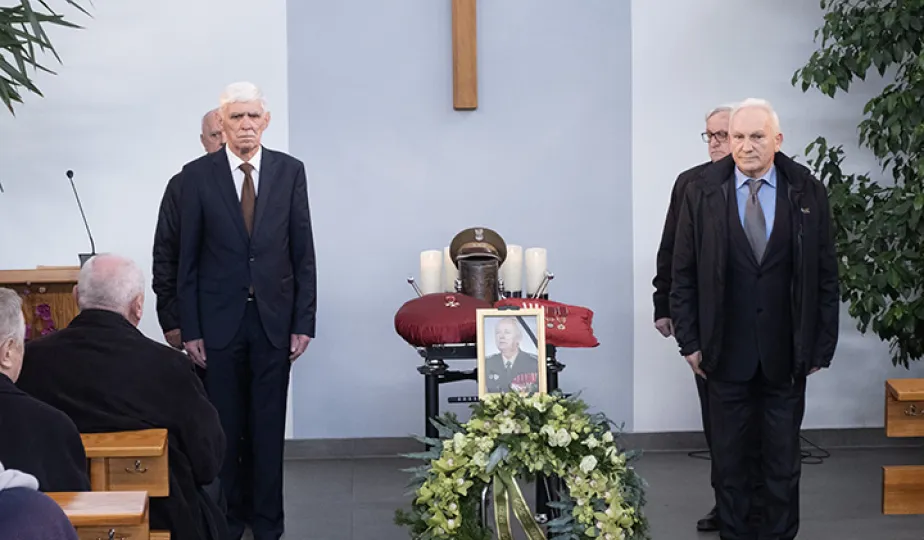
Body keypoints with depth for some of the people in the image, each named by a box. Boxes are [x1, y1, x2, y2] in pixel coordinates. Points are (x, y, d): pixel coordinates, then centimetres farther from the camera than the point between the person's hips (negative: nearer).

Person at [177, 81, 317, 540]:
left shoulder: (290, 171, 2)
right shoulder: (197, 175, -1)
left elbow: (303, 252, 3)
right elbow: (188, 258, 0)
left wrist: (304, 322, -1)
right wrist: (189, 329, -3)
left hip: (274, 318, 1)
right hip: (220, 319, 0)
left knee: (269, 424, 7)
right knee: (224, 424, 6)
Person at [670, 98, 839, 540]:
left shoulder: (807, 193, -2)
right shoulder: (702, 194, -2)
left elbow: (826, 275, 2)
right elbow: (683, 274, 2)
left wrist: (822, 345, 0)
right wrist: (690, 341, -1)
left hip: (786, 355, 0)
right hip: (727, 353, 0)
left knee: (783, 459, 11)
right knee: (728, 458, 11)